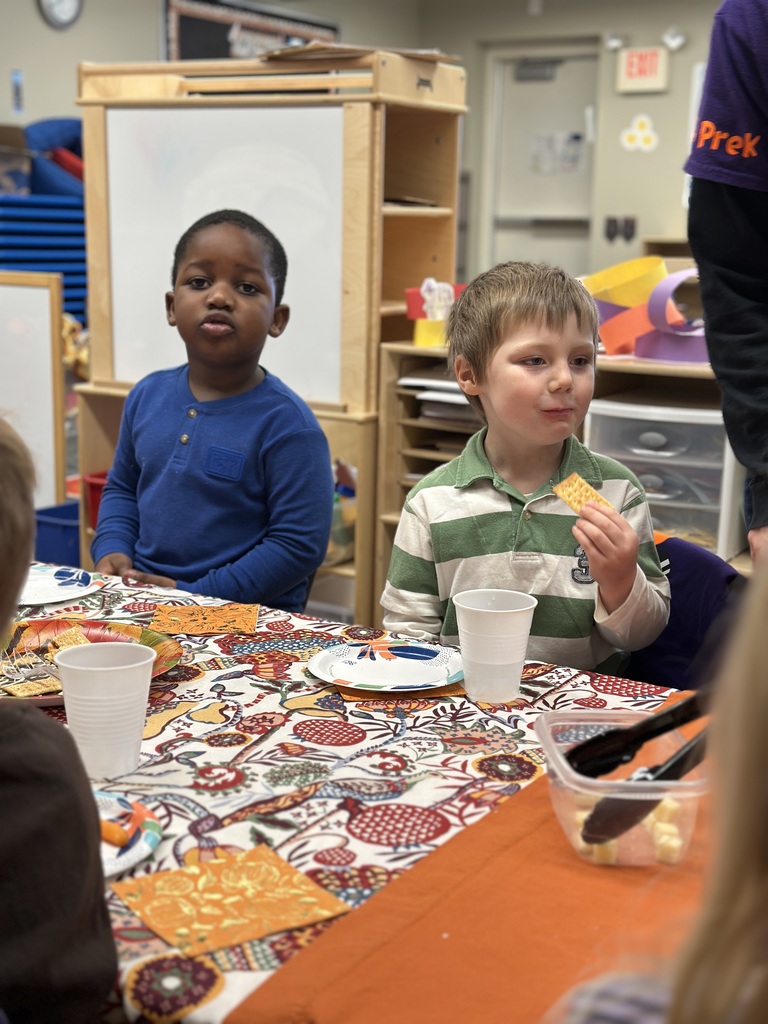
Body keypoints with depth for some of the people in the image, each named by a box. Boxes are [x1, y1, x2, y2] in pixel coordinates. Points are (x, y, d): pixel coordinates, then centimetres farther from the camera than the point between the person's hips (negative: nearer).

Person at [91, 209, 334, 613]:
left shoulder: (287, 425, -10)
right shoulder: (147, 396, 8)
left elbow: (300, 545, -12)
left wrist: (195, 595, -14)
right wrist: (111, 551, 5)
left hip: (246, 619, -4)